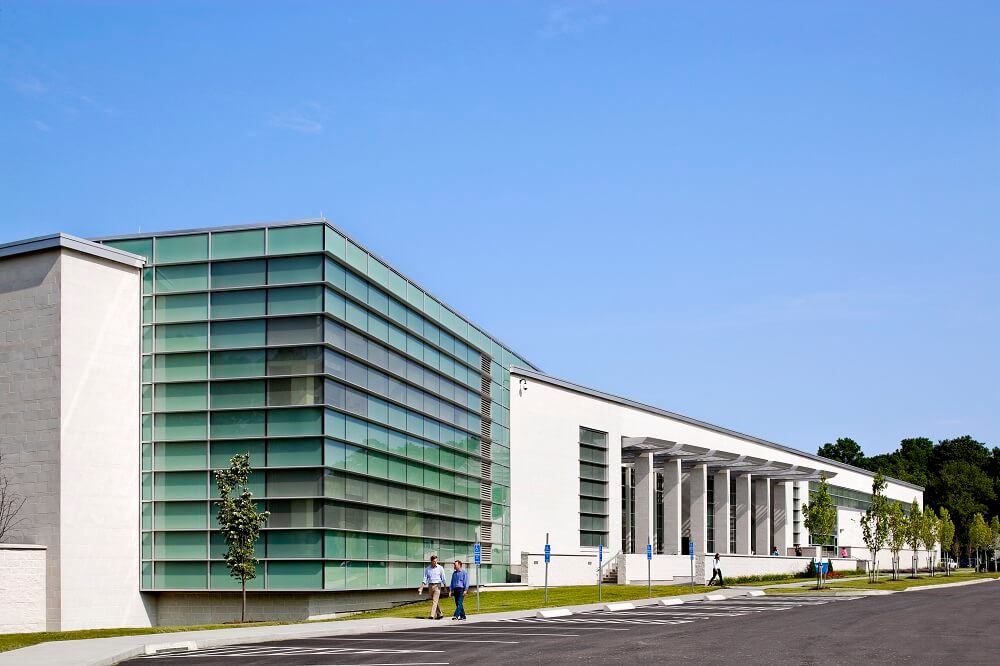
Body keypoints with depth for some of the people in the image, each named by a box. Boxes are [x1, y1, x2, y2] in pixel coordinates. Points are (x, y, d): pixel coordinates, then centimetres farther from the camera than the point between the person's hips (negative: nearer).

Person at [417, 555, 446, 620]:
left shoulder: (440, 568, -1)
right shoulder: (427, 568, 6)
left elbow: (443, 578, 2)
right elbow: (425, 578, 4)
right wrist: (421, 587, -6)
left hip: (437, 585, -4)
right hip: (430, 585, 4)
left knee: (435, 601, -13)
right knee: (435, 601, 9)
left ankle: (432, 615, -19)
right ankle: (439, 614, 20)